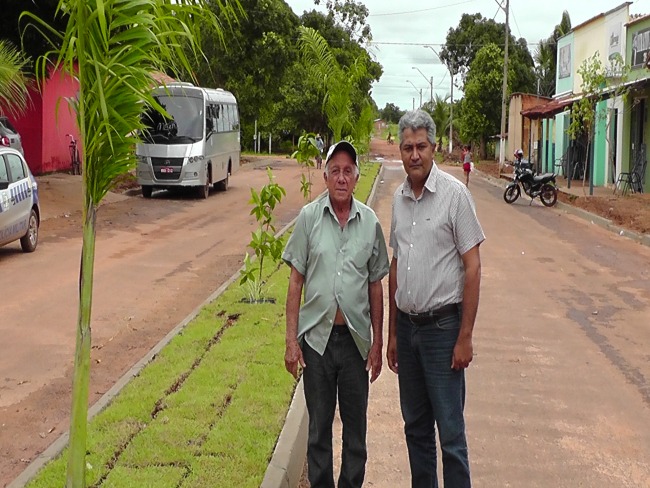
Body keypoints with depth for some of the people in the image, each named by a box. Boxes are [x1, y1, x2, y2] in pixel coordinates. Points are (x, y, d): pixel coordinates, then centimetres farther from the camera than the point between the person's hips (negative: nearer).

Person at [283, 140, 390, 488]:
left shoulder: (370, 222, 1)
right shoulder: (309, 217, -2)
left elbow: (376, 286, 7)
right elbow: (296, 281, 0)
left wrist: (377, 342, 5)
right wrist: (291, 339, -4)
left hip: (356, 336, 1)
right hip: (317, 336, -1)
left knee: (355, 425, 10)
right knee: (319, 424, 10)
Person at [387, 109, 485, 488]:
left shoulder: (454, 194, -10)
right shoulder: (399, 198, 8)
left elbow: (472, 267, -10)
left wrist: (465, 337, -13)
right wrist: (392, 333, 15)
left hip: (442, 325, -6)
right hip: (408, 325, 6)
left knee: (450, 433, -1)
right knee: (416, 427, 16)